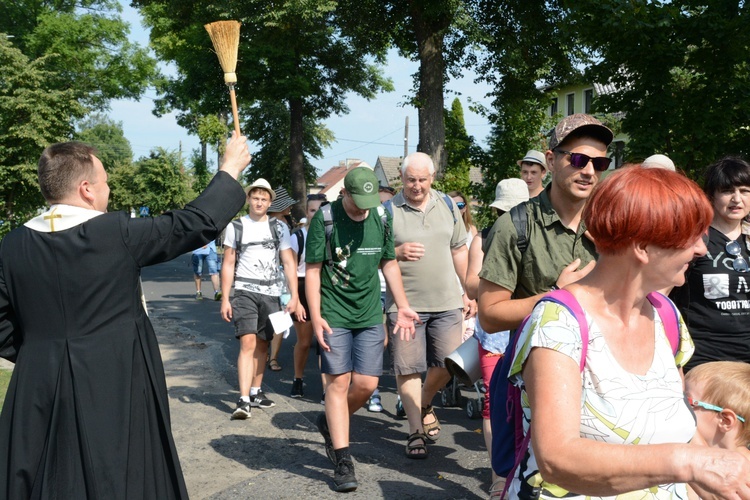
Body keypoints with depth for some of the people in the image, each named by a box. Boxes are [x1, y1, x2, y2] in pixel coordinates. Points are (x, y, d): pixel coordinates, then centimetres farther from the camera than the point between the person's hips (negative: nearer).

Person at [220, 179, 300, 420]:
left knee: (262, 344, 11)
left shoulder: (279, 227, 7)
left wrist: (294, 296, -3)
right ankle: (243, 400, -16)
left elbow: (289, 263, 4)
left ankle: (256, 392, 26)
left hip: (271, 293, 3)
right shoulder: (235, 227, 3)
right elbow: (228, 264, 5)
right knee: (248, 343, -14)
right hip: (245, 291, -2)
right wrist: (225, 299, 0)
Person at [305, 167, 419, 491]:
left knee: (367, 383, 1)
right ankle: (343, 462, 5)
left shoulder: (382, 217, 4)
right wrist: (315, 317, -14)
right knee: (339, 381, -3)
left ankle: (330, 422, 30)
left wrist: (402, 306, 10)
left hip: (370, 314, 4)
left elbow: (389, 263, 13)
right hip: (334, 315, -4)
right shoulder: (325, 218, -8)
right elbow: (313, 270, -7)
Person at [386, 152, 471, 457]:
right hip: (404, 304, -3)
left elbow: (459, 251, 15)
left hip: (447, 302, 3)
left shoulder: (448, 206, 8)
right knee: (408, 370, 1)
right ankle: (416, 432, 15)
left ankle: (425, 405, 34)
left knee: (447, 364, 4)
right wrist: (398, 252, -20)